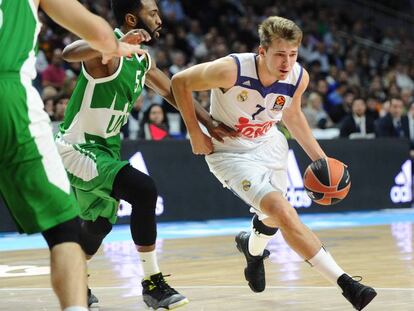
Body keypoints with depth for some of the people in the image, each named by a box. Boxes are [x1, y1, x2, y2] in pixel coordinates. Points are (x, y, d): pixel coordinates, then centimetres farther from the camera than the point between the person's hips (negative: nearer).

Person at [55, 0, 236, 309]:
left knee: (100, 224, 22)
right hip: (76, 148, -10)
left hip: (104, 149, 10)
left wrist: (209, 123, 14)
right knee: (145, 191, -25)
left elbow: (172, 91, 20)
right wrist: (118, 42, -55)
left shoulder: (142, 59, 6)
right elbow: (69, 52, -43)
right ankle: (152, 283, -16)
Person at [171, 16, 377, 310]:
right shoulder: (231, 69, -32)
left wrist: (319, 156, 3)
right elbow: (180, 82, -17)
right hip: (230, 152, -6)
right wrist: (195, 133, -16)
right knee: (283, 211, -23)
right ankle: (344, 283, -23)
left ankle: (253, 249, 60)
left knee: (274, 216, 23)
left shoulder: (299, 77, -16)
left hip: (268, 145, 6)